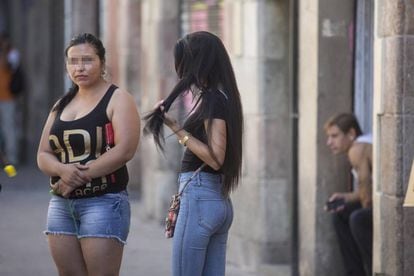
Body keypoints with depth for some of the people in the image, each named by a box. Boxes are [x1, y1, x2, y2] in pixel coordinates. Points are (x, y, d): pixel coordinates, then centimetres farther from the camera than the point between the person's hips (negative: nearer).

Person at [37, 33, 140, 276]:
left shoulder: (118, 99, -3)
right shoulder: (61, 105, 17)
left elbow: (125, 149, -16)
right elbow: (43, 155, 12)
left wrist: (80, 176, -16)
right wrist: (63, 170, -12)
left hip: (104, 202, -6)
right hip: (62, 204, 7)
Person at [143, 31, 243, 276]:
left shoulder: (212, 99, -12)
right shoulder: (222, 97, 14)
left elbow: (214, 158, -19)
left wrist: (177, 129, -17)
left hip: (200, 198, -9)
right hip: (220, 201, 9)